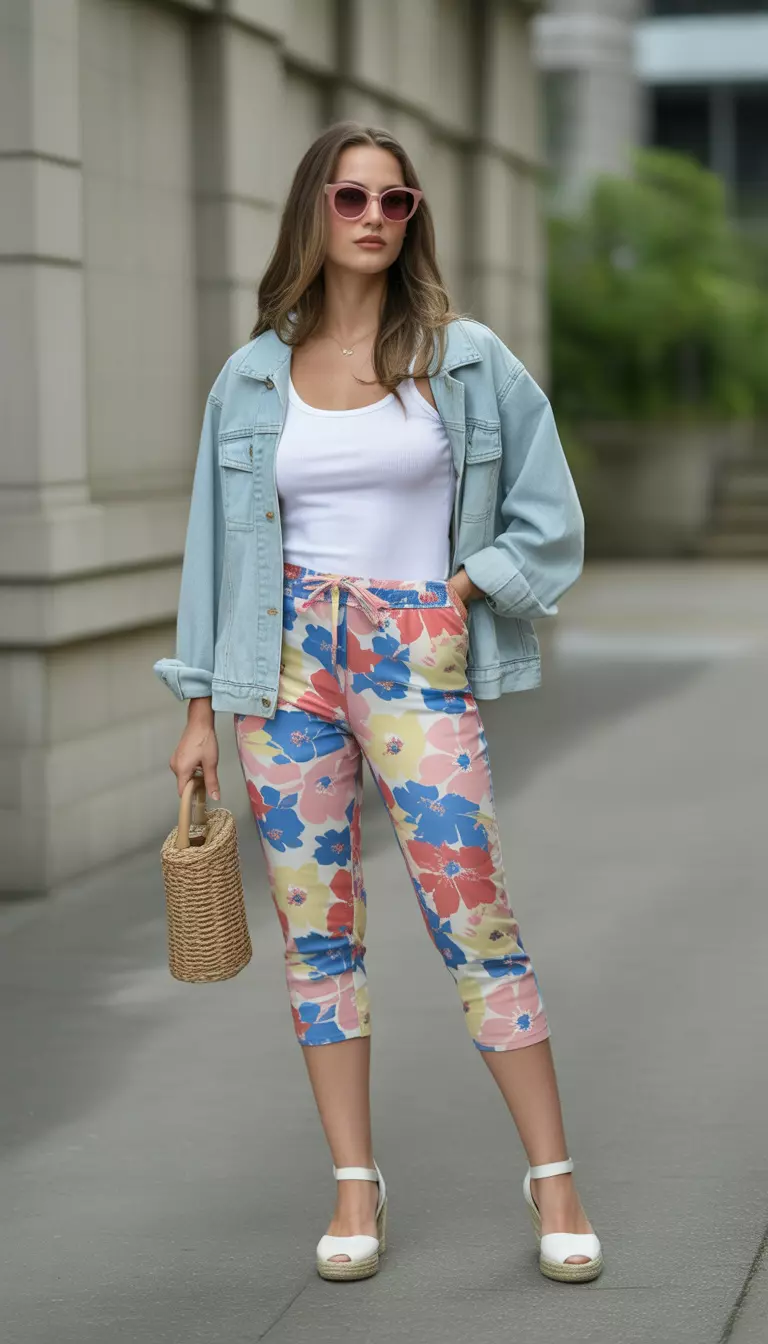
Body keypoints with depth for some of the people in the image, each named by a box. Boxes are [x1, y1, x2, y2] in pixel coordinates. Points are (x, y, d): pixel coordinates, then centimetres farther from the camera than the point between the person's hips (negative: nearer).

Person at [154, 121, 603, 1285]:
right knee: (316, 927, 4)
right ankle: (356, 1186, 14)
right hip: (286, 657, 2)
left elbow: (546, 518, 8)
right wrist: (201, 711, 8)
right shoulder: (254, 379, 6)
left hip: (417, 659, -2)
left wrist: (458, 595, -3)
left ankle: (553, 1178, 6)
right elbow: (219, 545, 10)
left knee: (475, 919, -4)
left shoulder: (467, 360, 2)